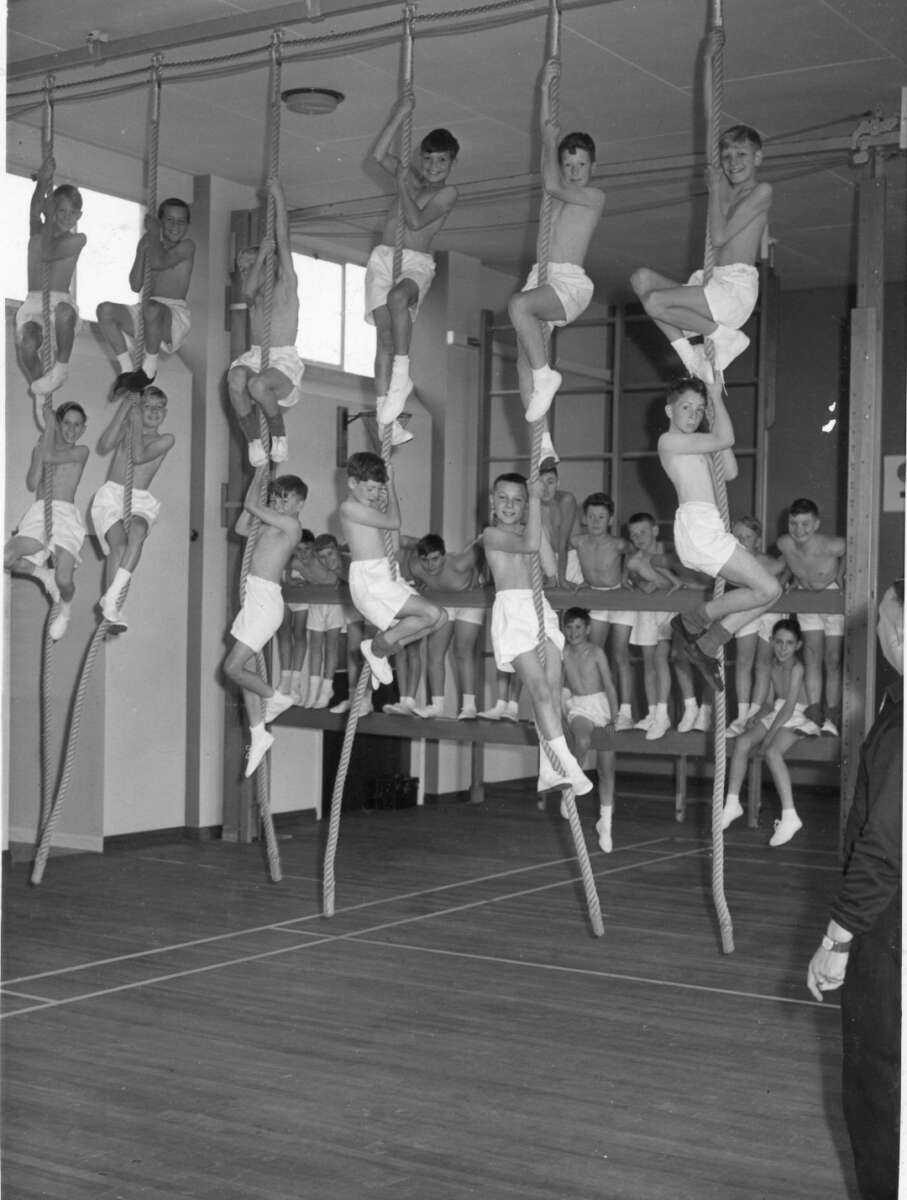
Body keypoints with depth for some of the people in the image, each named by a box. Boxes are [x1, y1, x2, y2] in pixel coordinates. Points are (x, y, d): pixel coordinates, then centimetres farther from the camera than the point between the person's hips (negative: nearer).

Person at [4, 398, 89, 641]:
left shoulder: (80, 452, 9)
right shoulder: (38, 449, 19)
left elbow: (50, 457, -9)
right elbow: (32, 484, 5)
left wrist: (49, 422, 1)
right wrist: (44, 439, 2)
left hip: (65, 515, -3)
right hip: (38, 514, 3)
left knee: (64, 580, -22)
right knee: (6, 558, -26)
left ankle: (65, 610, 16)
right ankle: (43, 573, 6)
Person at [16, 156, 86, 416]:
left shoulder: (77, 240, 5)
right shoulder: (37, 231, 11)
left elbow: (48, 253, -12)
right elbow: (35, 209, -12)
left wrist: (50, 220, -12)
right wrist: (42, 184, -26)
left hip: (61, 302, -1)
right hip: (33, 305, 2)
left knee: (64, 312, -42)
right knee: (26, 344, -31)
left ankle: (62, 367, -20)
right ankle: (40, 397, -8)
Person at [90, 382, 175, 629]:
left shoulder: (165, 440, 7)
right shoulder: (125, 428, 13)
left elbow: (139, 457, -11)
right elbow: (103, 447, -9)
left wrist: (137, 422, -7)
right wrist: (124, 409, -9)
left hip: (140, 501, 0)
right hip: (110, 496, 0)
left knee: (137, 532, -35)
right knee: (118, 542, -28)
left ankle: (111, 598, -40)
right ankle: (112, 609, -28)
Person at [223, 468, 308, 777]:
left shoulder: (291, 524, -12)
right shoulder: (272, 524, 14)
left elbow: (250, 505, -12)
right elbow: (241, 527, 20)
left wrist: (260, 473, 2)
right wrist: (260, 476, 17)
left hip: (266, 601, -9)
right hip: (254, 598, 9)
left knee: (232, 668, -9)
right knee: (244, 668, 11)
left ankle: (275, 697, 11)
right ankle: (258, 734, 18)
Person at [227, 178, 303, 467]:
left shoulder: (284, 285, 7)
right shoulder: (254, 295, 20)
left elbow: (283, 240, -2)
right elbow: (248, 290, -7)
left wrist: (279, 198, -4)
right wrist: (261, 254, -13)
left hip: (284, 361, -4)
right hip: (254, 358, 4)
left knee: (258, 385, -36)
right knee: (236, 379, -31)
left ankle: (279, 435, -12)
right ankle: (253, 441, -22)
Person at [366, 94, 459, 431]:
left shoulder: (447, 192, 3)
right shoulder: (409, 176, 17)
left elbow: (416, 221, -10)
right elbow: (379, 154, 4)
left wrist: (403, 186, -1)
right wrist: (400, 115, 3)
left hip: (417, 263, -4)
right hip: (383, 257, 4)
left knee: (397, 297, -38)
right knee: (385, 332, -9)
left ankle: (401, 375, -29)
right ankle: (384, 412, -14)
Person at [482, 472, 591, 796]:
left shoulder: (526, 530, 20)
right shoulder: (492, 534, -2)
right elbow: (530, 545, -17)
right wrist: (536, 498, -11)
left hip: (541, 609, 7)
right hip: (512, 611, -7)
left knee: (553, 690, 0)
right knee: (540, 689, -16)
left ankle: (549, 770, 5)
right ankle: (570, 768, -23)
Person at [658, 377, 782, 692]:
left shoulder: (692, 447, 28)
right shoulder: (669, 440, -2)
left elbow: (730, 471, 22)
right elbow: (725, 439, -10)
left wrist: (714, 410, 21)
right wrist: (716, 396, 3)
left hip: (709, 529, 10)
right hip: (696, 525, -10)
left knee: (768, 591, 8)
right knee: (768, 589, -13)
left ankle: (705, 646, 8)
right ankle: (692, 621, -2)